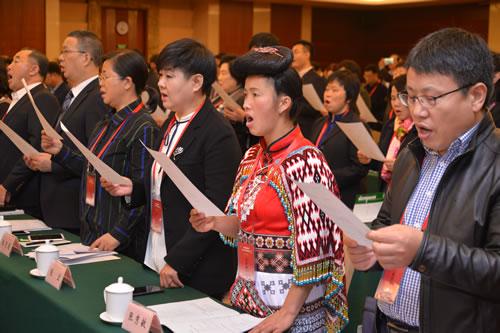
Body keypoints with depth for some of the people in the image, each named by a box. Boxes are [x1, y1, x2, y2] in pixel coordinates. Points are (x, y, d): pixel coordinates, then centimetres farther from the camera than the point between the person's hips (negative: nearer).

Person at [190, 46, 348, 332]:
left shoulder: (304, 163, -18)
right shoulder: (253, 158, 5)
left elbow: (312, 250, -20)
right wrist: (216, 222, -5)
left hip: (291, 299, -7)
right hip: (249, 296, 7)